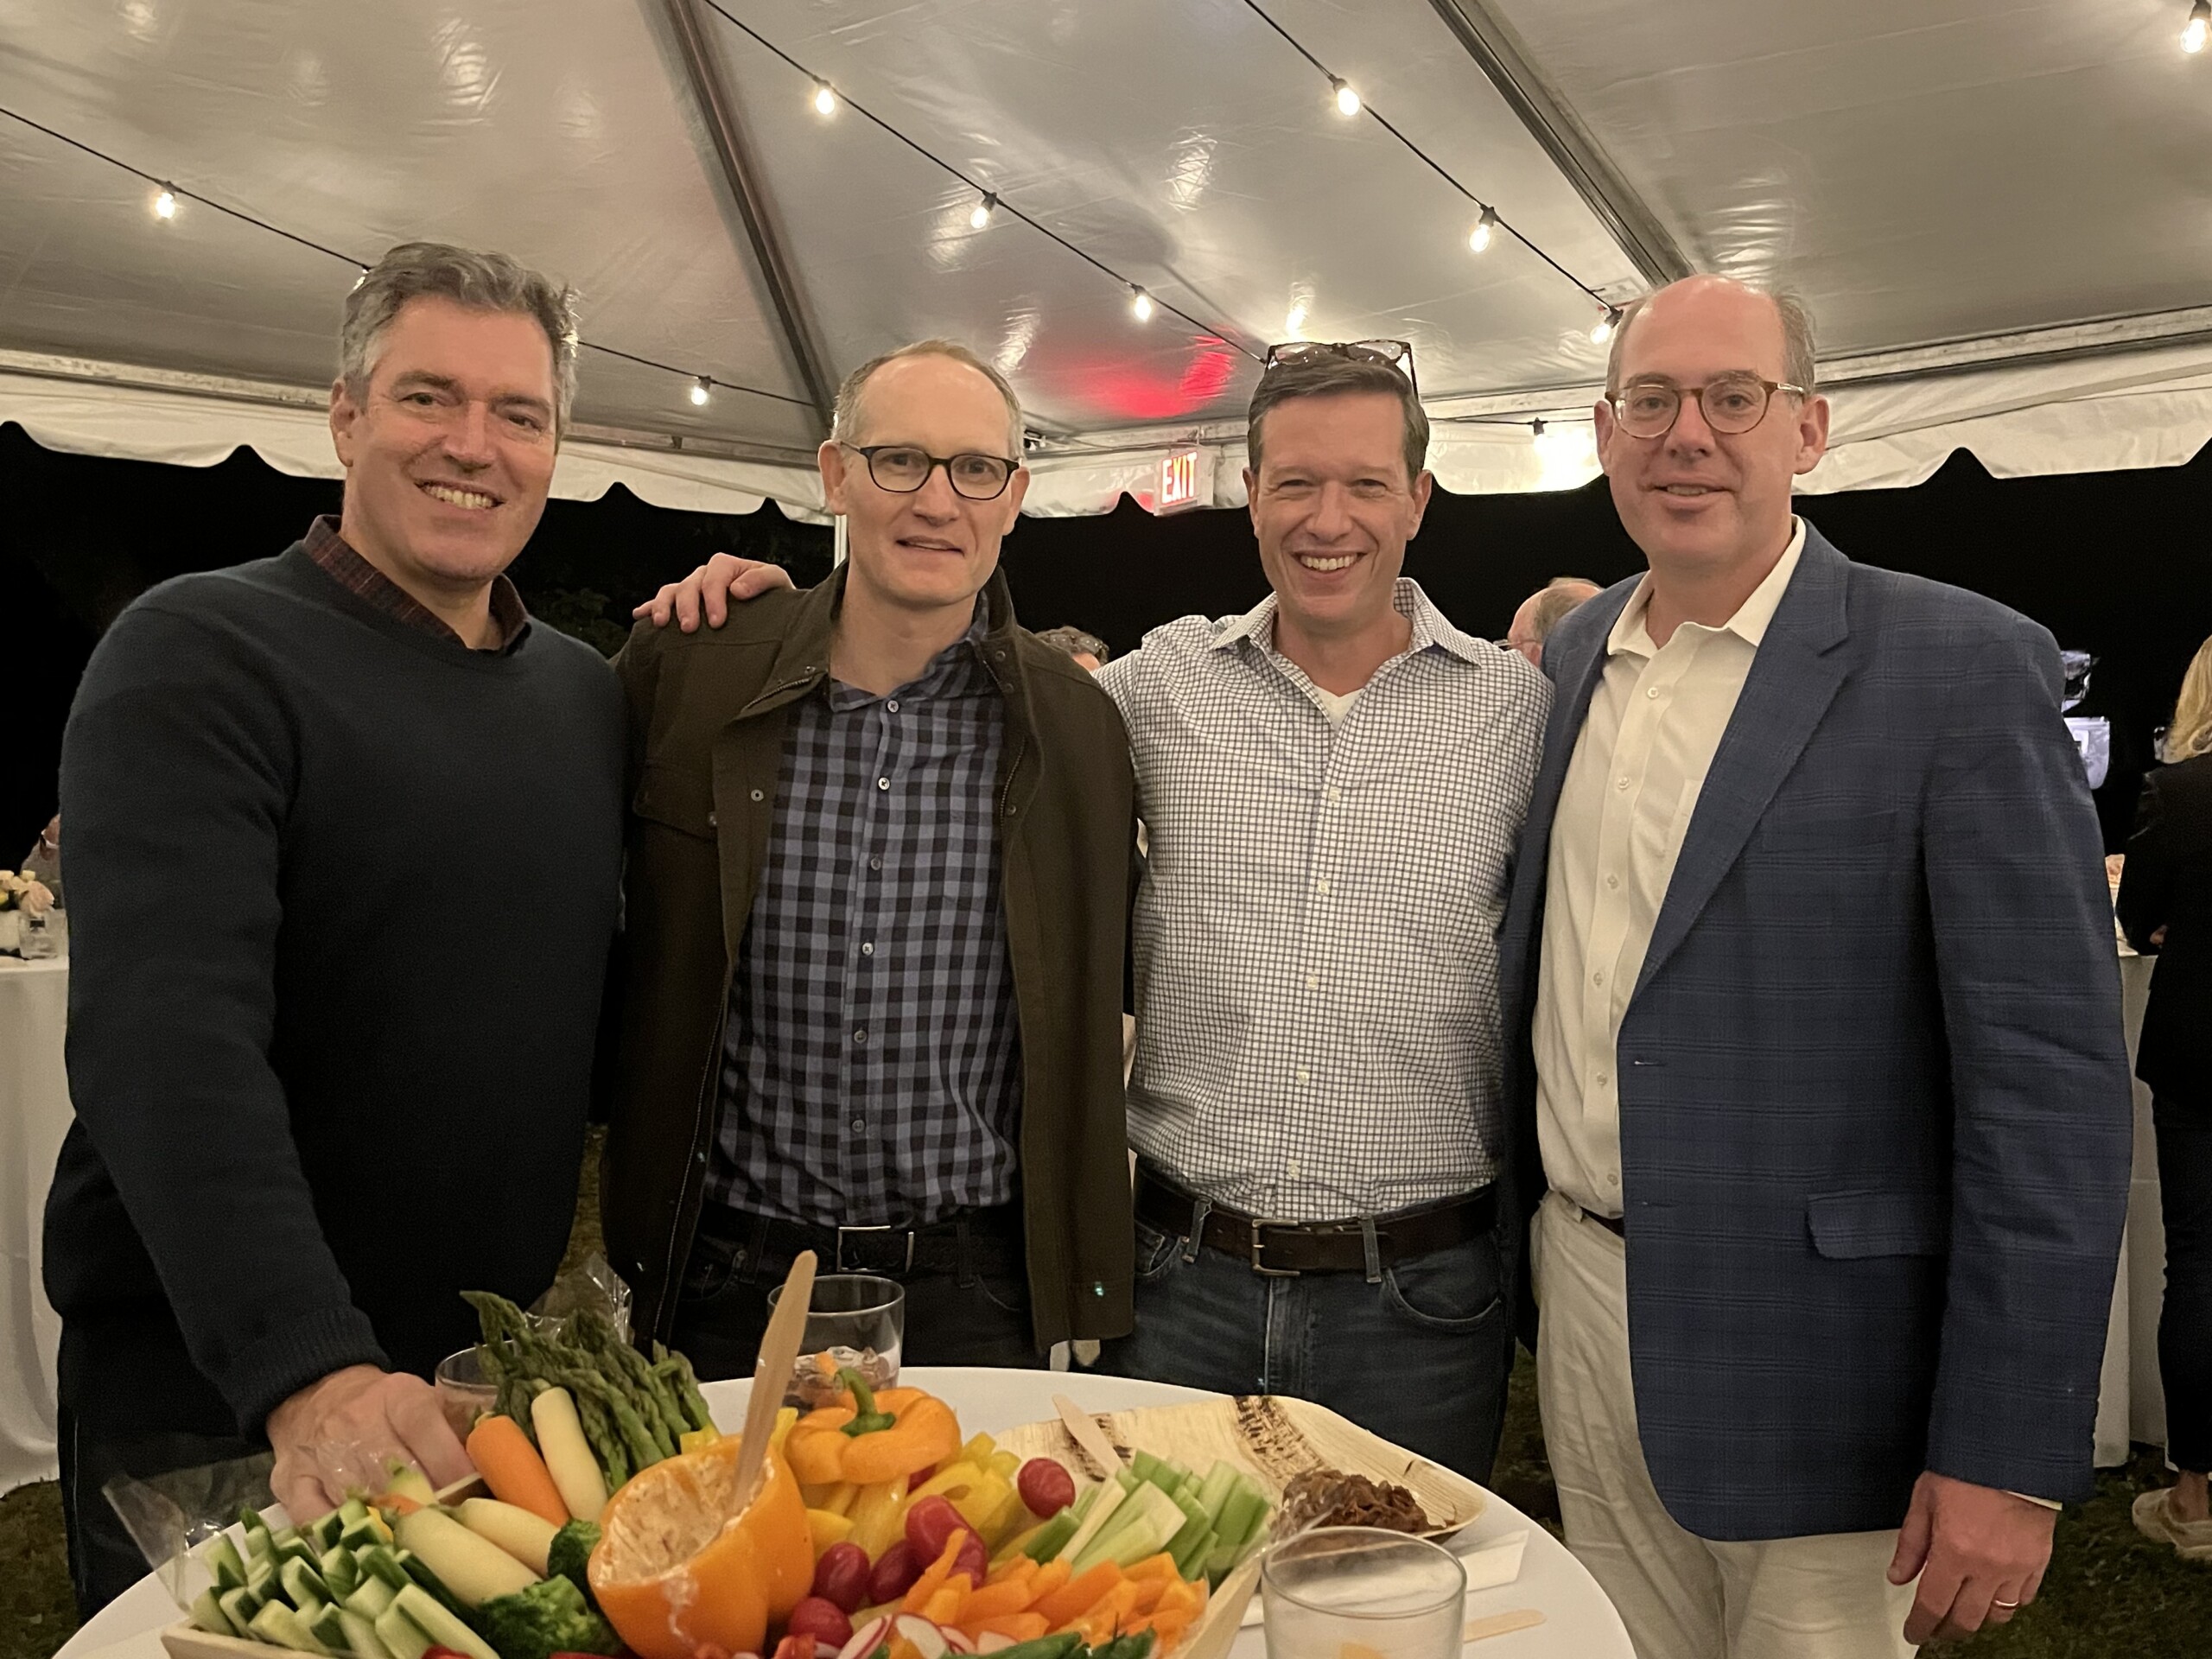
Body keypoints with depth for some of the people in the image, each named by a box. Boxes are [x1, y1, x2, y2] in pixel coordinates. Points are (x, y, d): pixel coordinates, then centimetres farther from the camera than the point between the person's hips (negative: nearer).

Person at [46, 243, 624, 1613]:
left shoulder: (587, 691, 6)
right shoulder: (200, 655, -13)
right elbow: (166, 1041, -24)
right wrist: (307, 1368, -35)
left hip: (493, 1378, 6)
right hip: (212, 1399, -5)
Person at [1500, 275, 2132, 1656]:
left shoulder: (1963, 669, -12)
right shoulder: (1572, 656, 6)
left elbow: (2051, 1080, -14)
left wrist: (2008, 1456, -16)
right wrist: (1526, 1241, 13)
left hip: (1808, 1359, -5)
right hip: (1579, 1303, 5)